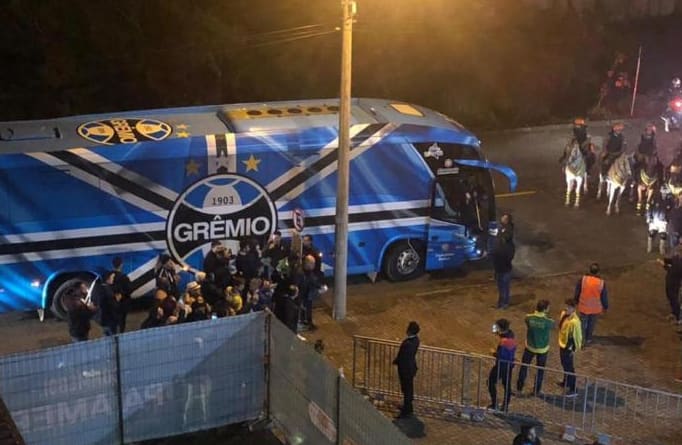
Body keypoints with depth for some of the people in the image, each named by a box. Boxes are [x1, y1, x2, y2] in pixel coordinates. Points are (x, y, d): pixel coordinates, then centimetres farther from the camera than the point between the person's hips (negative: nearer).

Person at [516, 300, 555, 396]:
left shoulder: (528, 318, -20)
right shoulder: (548, 321, -26)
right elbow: (553, 325, -2)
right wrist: (547, 316, 10)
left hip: (530, 346, 2)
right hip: (542, 349, -1)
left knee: (524, 366, 22)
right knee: (540, 369, 19)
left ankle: (519, 387, 33)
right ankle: (537, 390, 31)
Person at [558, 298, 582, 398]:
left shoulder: (574, 321, -32)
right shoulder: (563, 314, -6)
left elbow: (578, 336, -22)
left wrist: (575, 349, -14)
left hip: (568, 346, -8)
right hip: (562, 343, 8)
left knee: (569, 367, 2)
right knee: (564, 365, 25)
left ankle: (573, 390, 13)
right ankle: (566, 382, 46)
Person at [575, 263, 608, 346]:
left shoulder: (582, 280, -21)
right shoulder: (601, 283, -21)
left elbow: (577, 292, -6)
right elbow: (604, 297, -8)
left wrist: (576, 301, 13)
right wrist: (605, 307, 9)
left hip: (583, 307, 0)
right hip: (595, 308, 0)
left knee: (583, 323, 19)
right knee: (592, 324, 22)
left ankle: (582, 341, 24)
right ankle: (588, 339, 40)